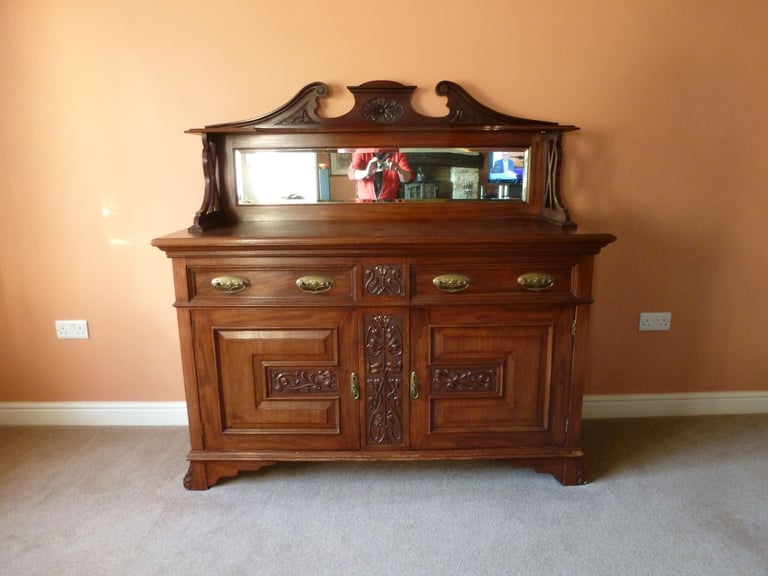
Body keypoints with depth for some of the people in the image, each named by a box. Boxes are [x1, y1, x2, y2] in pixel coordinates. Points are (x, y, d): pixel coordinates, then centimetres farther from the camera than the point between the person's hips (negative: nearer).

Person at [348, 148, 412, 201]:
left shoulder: (398, 155, 5)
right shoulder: (361, 154, 5)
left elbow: (407, 179, -7)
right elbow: (352, 173, -11)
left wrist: (399, 170, -30)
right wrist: (366, 173, -33)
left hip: (390, 202, 0)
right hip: (365, 201, 0)